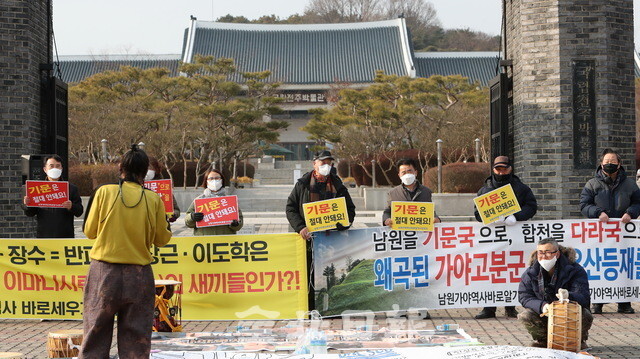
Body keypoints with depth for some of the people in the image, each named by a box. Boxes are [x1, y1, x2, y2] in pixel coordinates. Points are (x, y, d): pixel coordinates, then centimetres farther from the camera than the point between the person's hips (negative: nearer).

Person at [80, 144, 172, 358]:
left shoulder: (104, 192, -5)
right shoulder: (153, 199, -4)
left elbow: (90, 231, 3)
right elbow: (161, 239, 5)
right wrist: (167, 227, 25)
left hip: (104, 271, 0)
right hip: (139, 274, 0)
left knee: (96, 332, 8)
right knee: (136, 337, 7)